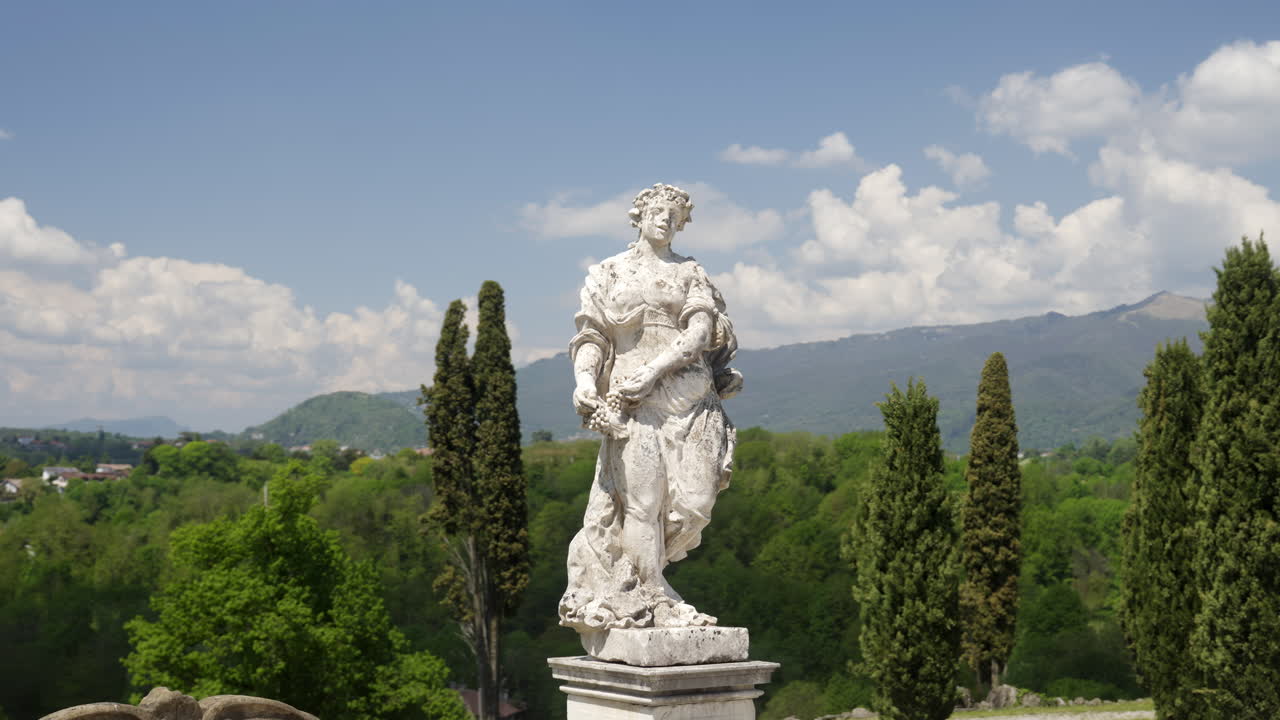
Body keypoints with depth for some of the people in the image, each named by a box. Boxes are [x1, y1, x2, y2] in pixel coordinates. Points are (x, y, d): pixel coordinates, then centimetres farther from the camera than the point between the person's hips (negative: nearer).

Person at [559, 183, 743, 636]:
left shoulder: (690, 273, 15)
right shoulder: (610, 272, 15)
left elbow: (701, 331, 0)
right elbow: (592, 334, 7)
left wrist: (655, 368, -15)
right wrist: (584, 378, -13)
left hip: (689, 393, 2)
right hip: (633, 399, -2)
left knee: (693, 501, -4)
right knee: (643, 499, -10)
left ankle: (632, 570, 17)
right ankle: (651, 601, -1)